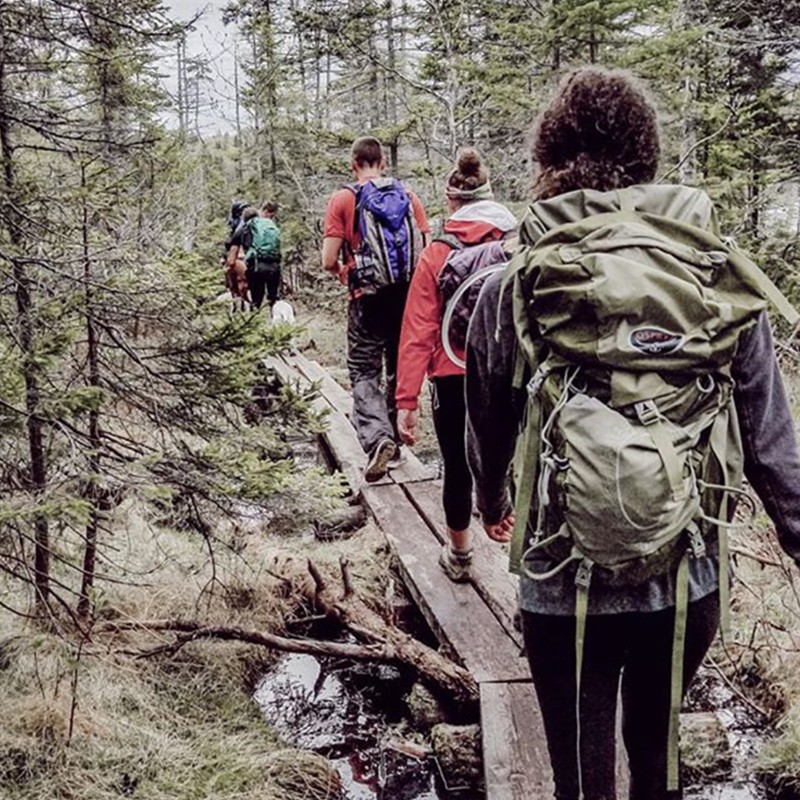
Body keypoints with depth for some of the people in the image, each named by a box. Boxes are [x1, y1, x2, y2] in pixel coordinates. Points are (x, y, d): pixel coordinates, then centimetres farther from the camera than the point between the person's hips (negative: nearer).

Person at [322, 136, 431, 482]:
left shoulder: (343, 199, -4)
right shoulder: (408, 197, 5)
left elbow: (329, 261, -8)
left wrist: (344, 273, 14)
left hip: (368, 298, -3)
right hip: (407, 297, 3)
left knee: (364, 372, 3)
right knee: (399, 369, 17)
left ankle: (376, 437, -18)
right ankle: (395, 437, 27)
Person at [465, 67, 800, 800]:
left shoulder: (513, 286, -9)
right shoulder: (720, 275, -6)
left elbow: (486, 424, 5)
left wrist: (493, 501, 24)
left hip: (568, 583, -2)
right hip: (689, 580, 2)